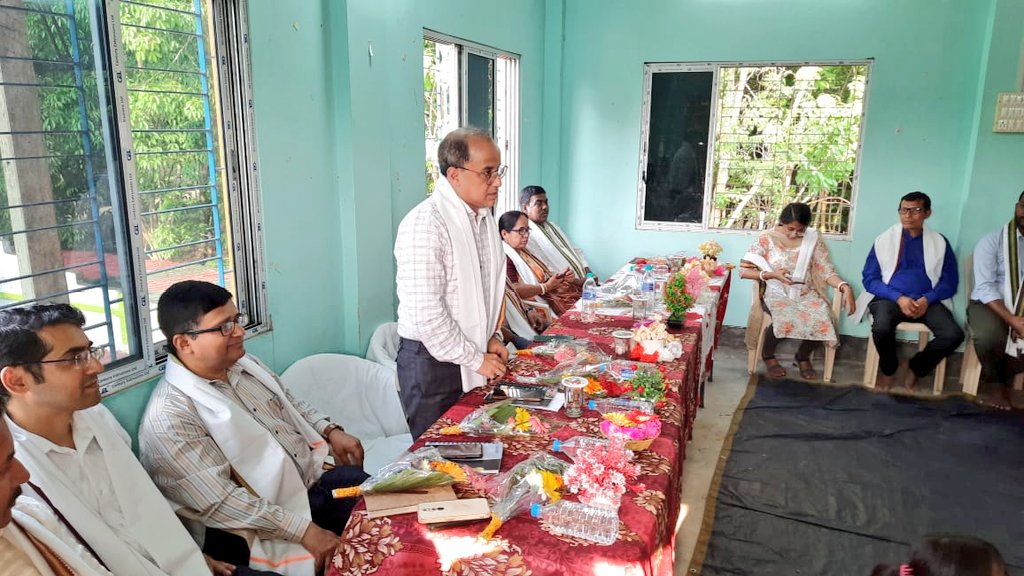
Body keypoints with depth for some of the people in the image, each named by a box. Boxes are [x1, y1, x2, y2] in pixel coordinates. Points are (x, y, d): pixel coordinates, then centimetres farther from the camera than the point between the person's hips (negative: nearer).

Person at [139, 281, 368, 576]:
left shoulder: (244, 364, 6)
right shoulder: (169, 417, -19)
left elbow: (292, 406, 21)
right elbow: (219, 503, -23)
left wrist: (330, 431, 2)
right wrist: (303, 529, -27)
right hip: (270, 527, -8)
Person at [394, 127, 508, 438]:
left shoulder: (484, 216, 7)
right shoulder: (424, 225, -22)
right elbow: (426, 313, -25)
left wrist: (493, 336, 9)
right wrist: (475, 360, -16)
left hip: (476, 355, 8)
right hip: (432, 362, -7)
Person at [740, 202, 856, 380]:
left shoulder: (813, 239, 1)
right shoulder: (766, 239, -6)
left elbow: (827, 271, -3)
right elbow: (743, 270, -7)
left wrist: (845, 287, -22)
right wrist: (771, 274, -20)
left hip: (806, 294, 3)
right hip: (776, 294, -3)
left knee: (824, 320, -26)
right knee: (784, 319, -35)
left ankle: (803, 356, 7)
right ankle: (768, 355, -1)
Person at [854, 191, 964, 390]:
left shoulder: (940, 243, 10)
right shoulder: (884, 239, 6)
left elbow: (949, 281, 7)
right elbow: (870, 279, 1)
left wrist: (927, 299, -13)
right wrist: (898, 298, -15)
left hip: (927, 301, 2)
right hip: (889, 298, -2)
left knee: (954, 334, -25)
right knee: (882, 328, -34)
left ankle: (915, 368, 5)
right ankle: (887, 369, 0)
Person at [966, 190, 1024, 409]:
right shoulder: (992, 240, -4)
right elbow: (984, 287, -12)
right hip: (989, 304, -3)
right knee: (989, 337, -33)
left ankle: (1006, 380, 4)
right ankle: (1000, 382, -1)